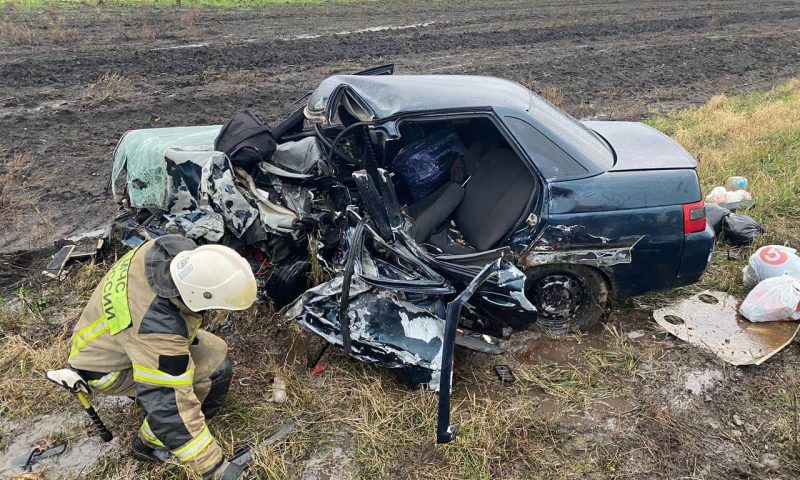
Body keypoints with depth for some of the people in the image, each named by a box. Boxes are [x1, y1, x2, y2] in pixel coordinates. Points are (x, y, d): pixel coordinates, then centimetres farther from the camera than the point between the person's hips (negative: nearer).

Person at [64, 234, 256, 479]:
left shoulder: (180, 249, -25)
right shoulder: (158, 329, -43)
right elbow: (171, 407, -37)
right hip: (105, 366, -7)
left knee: (215, 352, 3)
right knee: (212, 371, -20)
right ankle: (150, 442, 0)